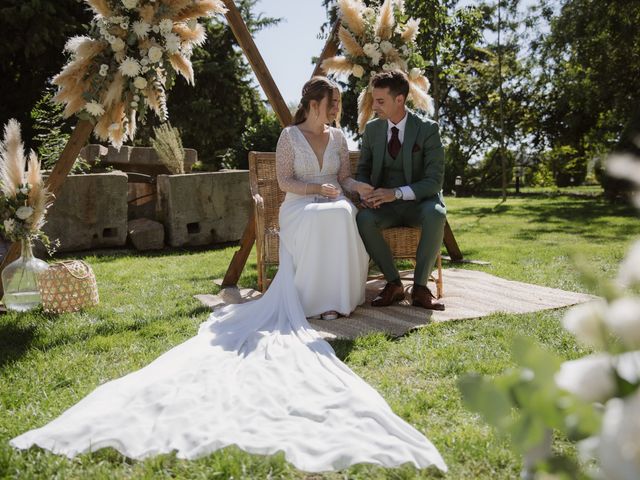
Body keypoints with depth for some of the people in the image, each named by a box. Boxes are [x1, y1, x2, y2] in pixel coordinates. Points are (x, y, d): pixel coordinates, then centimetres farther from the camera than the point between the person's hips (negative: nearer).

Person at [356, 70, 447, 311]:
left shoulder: (427, 130, -9)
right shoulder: (372, 129, 4)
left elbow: (434, 180, -15)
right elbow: (362, 170, 11)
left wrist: (396, 193, -29)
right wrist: (365, 192, -14)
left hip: (418, 203, -2)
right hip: (384, 204, 3)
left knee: (435, 214, -37)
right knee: (364, 218, -31)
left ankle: (420, 286, -22)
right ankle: (393, 283, -16)